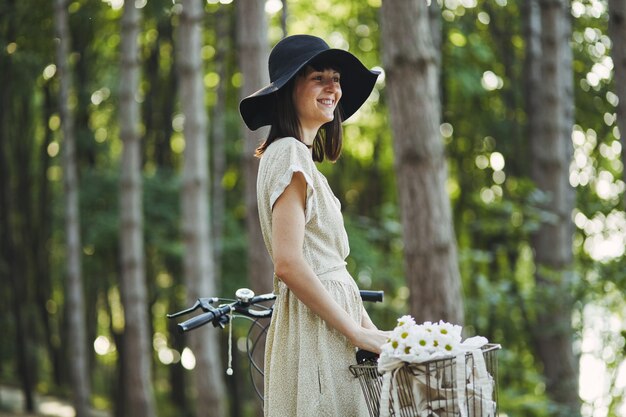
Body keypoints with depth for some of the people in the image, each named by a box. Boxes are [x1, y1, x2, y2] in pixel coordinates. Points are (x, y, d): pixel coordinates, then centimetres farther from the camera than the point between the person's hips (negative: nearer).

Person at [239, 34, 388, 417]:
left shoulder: (302, 157, 20)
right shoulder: (288, 154, -9)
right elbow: (288, 263, -18)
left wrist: (372, 329, 11)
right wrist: (358, 332, -16)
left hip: (328, 322, 9)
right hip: (313, 326, -9)